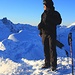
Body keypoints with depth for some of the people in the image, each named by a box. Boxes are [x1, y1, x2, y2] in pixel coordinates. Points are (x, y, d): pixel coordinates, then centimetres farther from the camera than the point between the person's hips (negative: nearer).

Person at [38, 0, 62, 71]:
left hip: (52, 33, -5)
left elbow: (58, 22, -14)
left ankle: (53, 65, -1)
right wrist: (41, 32, 11)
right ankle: (47, 63, 16)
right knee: (46, 49, 8)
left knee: (52, 49, -6)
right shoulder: (44, 14, 14)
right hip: (44, 33, 5)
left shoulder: (55, 13, -2)